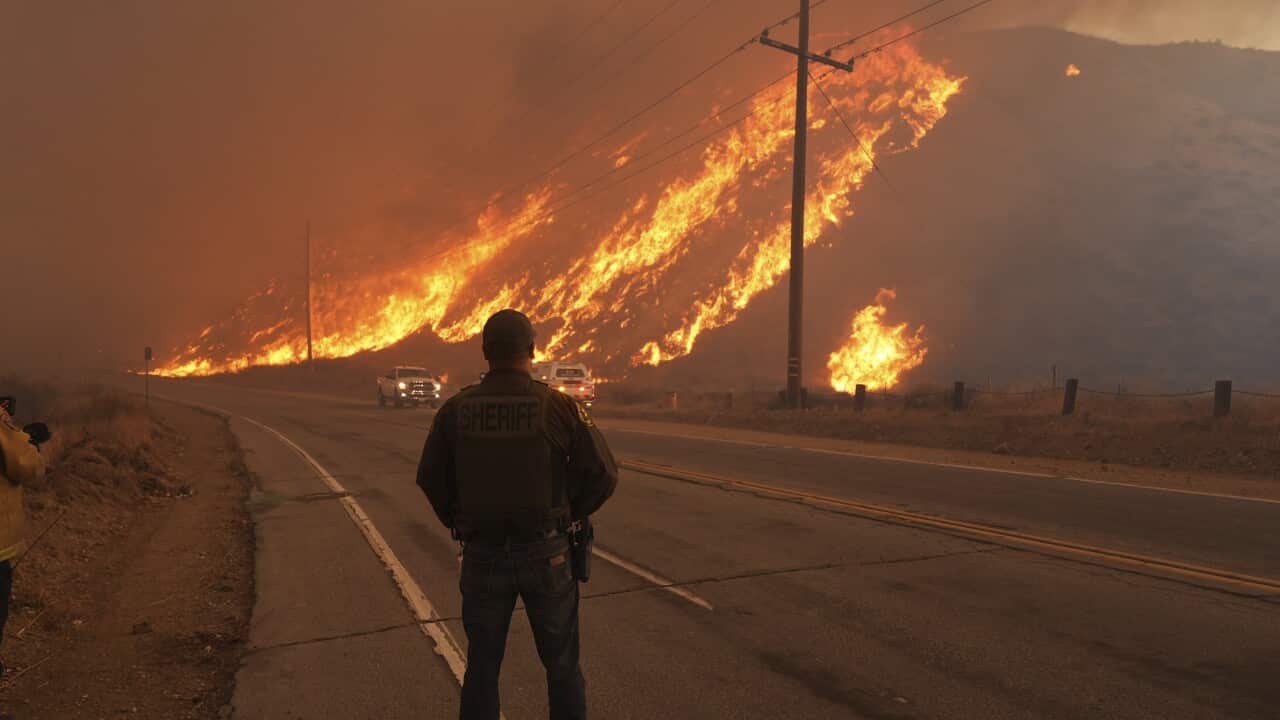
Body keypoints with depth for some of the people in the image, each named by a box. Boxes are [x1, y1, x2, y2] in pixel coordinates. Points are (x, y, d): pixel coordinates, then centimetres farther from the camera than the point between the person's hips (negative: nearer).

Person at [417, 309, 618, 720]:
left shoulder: (455, 410, -5)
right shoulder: (559, 407, -12)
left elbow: (430, 478, 4)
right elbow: (603, 474, -9)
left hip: (482, 554, 2)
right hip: (546, 553, -2)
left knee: (482, 666, 17)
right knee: (561, 665, 15)